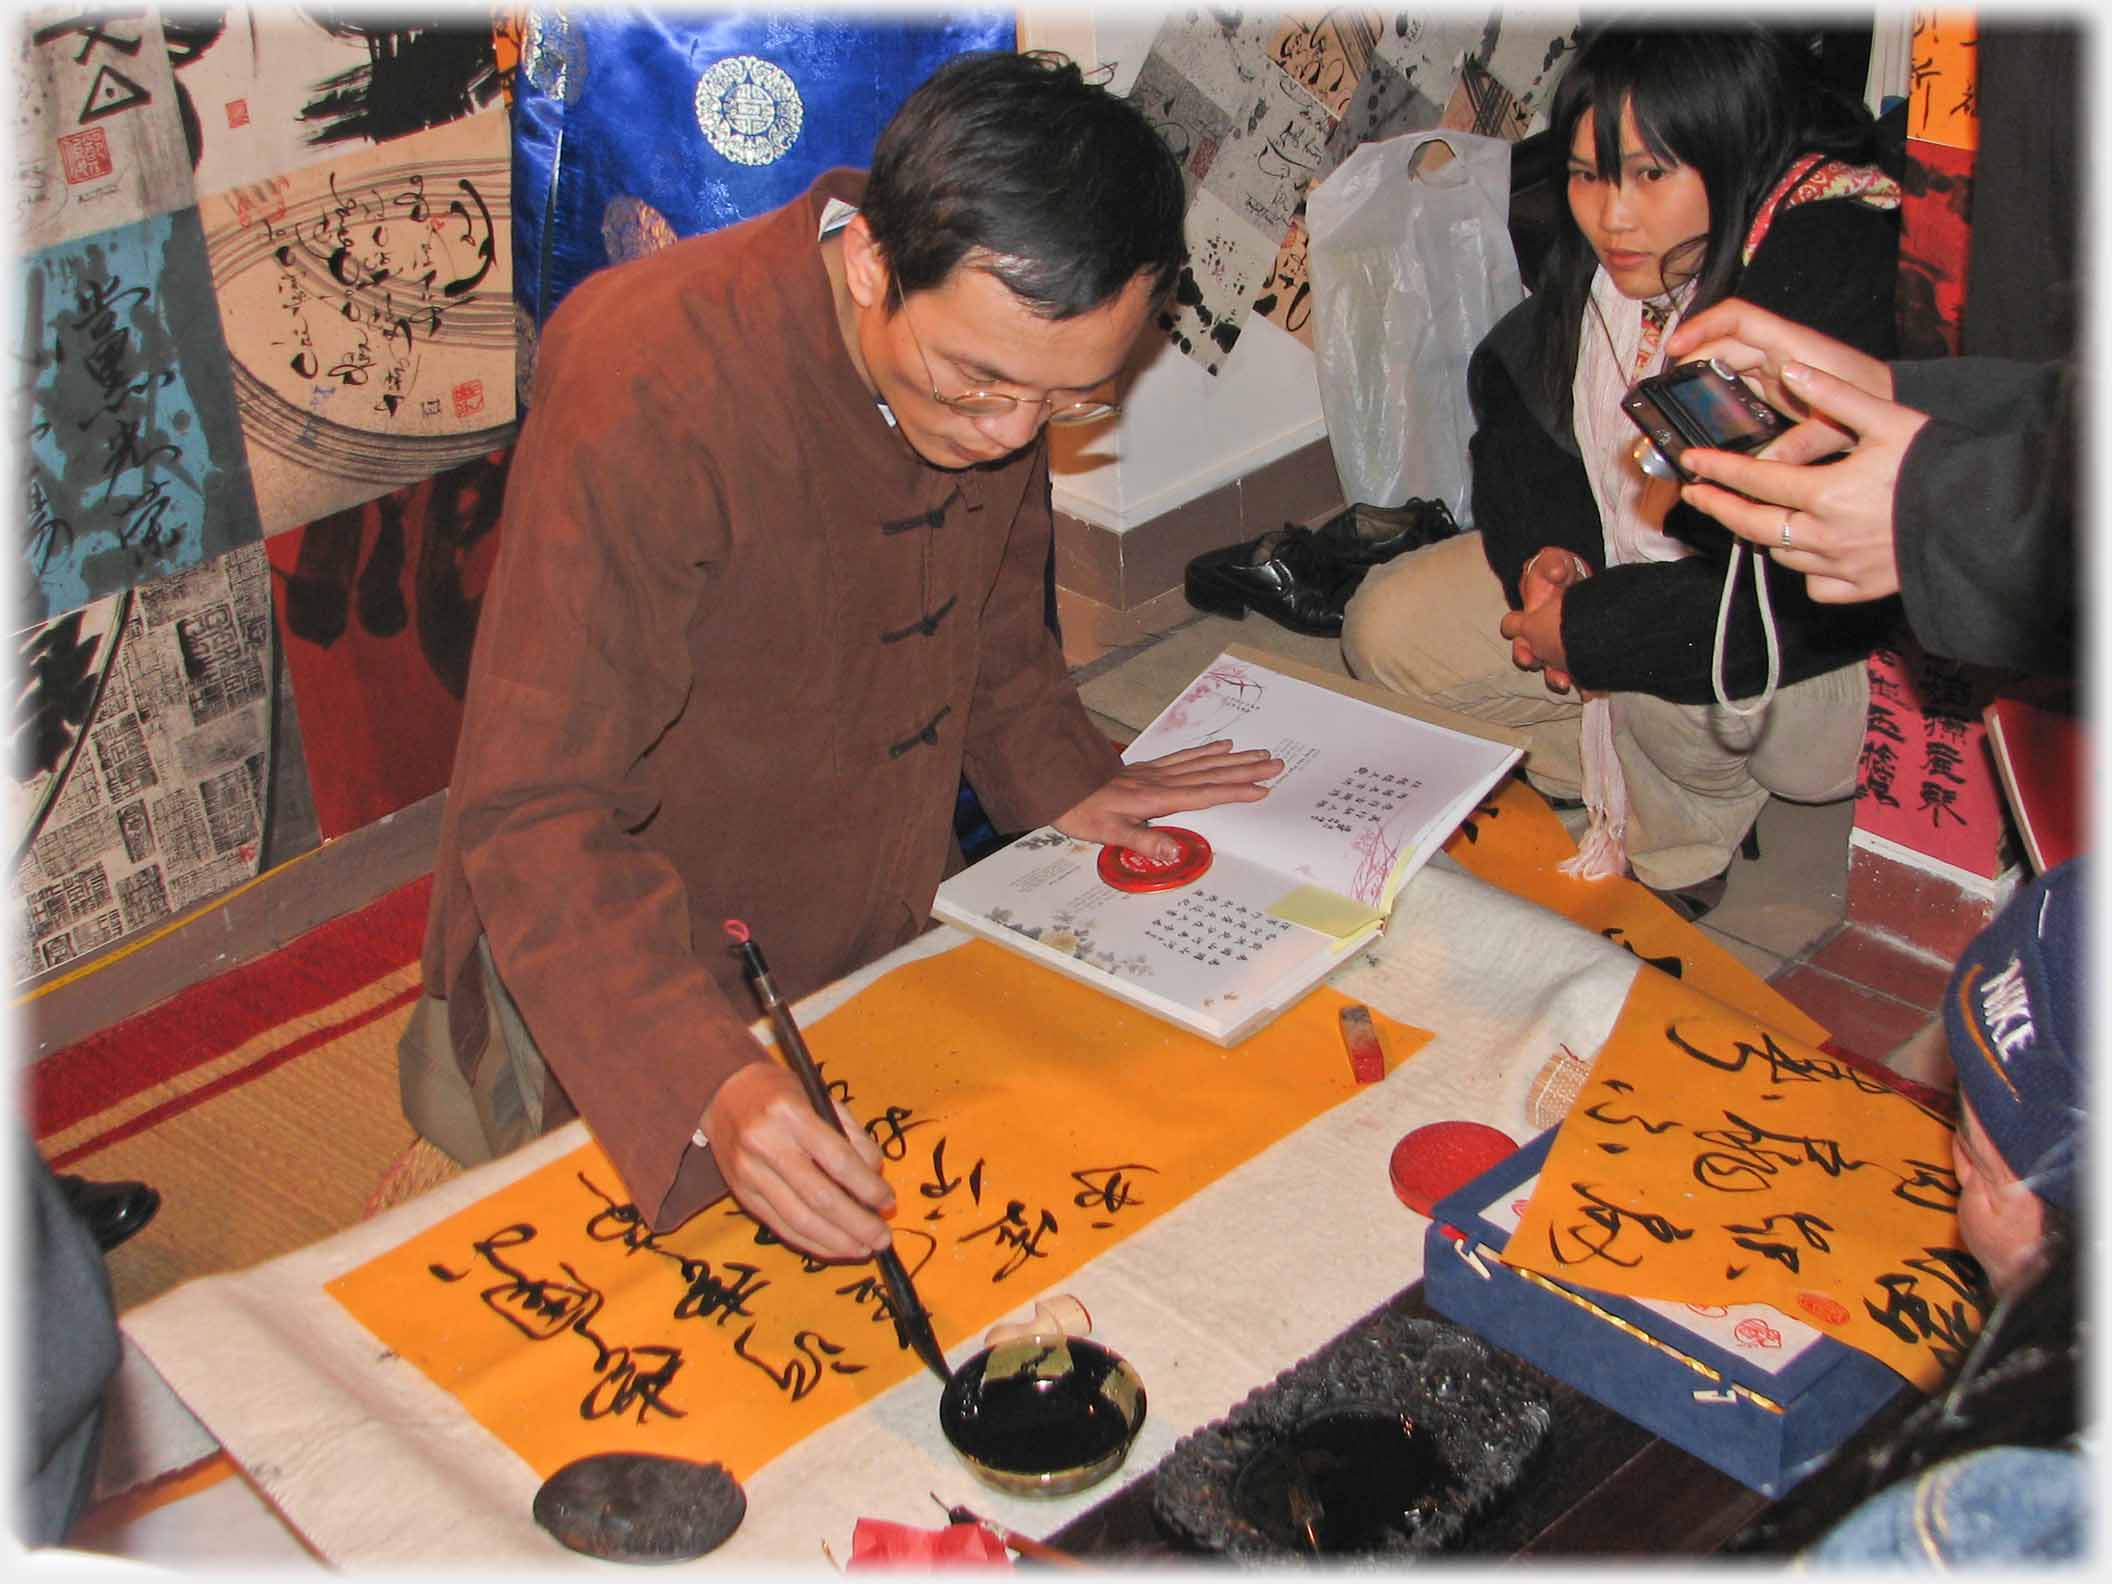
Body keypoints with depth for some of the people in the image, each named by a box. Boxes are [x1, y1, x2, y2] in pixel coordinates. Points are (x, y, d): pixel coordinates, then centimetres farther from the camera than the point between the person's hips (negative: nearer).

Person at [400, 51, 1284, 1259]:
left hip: (882, 934, 6)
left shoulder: (1007, 346, -12)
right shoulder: (647, 388, -34)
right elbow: (537, 816, -35)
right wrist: (710, 1085, -47)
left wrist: (1063, 775, 1)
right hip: (638, 974, -6)